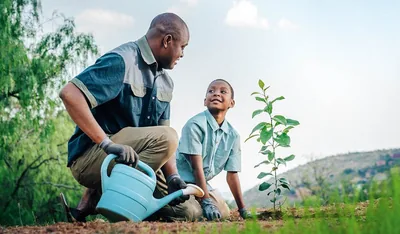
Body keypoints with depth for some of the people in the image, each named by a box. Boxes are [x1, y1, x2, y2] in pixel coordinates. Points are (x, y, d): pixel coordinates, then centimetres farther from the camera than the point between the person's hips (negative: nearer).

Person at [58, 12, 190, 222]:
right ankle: (91, 201, -18)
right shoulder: (122, 61, -16)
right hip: (89, 156, -9)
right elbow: (69, 94, -28)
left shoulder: (165, 83, 11)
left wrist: (173, 177, -9)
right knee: (167, 137, -26)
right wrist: (107, 143, -32)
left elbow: (161, 142, 8)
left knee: (184, 211, 9)